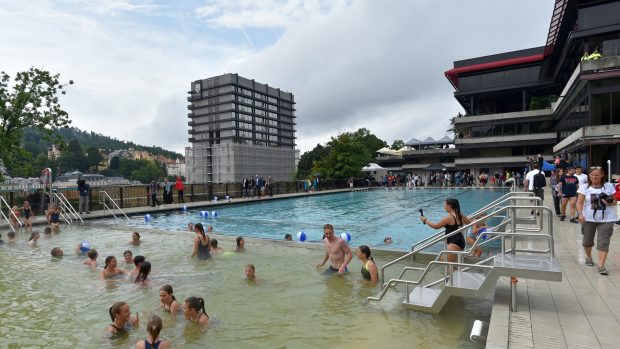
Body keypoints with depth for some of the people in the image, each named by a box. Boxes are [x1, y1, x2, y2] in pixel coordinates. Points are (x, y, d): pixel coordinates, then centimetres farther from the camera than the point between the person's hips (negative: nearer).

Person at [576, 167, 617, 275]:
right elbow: (580, 202, -8)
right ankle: (588, 258, 39)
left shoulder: (609, 186, 1)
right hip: (589, 218, 0)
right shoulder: (584, 187, -3)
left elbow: (614, 201, 10)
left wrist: (610, 202, -14)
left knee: (603, 242, -8)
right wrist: (580, 214, -23)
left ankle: (601, 266, -8)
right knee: (587, 240, 14)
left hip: (606, 219, 0)